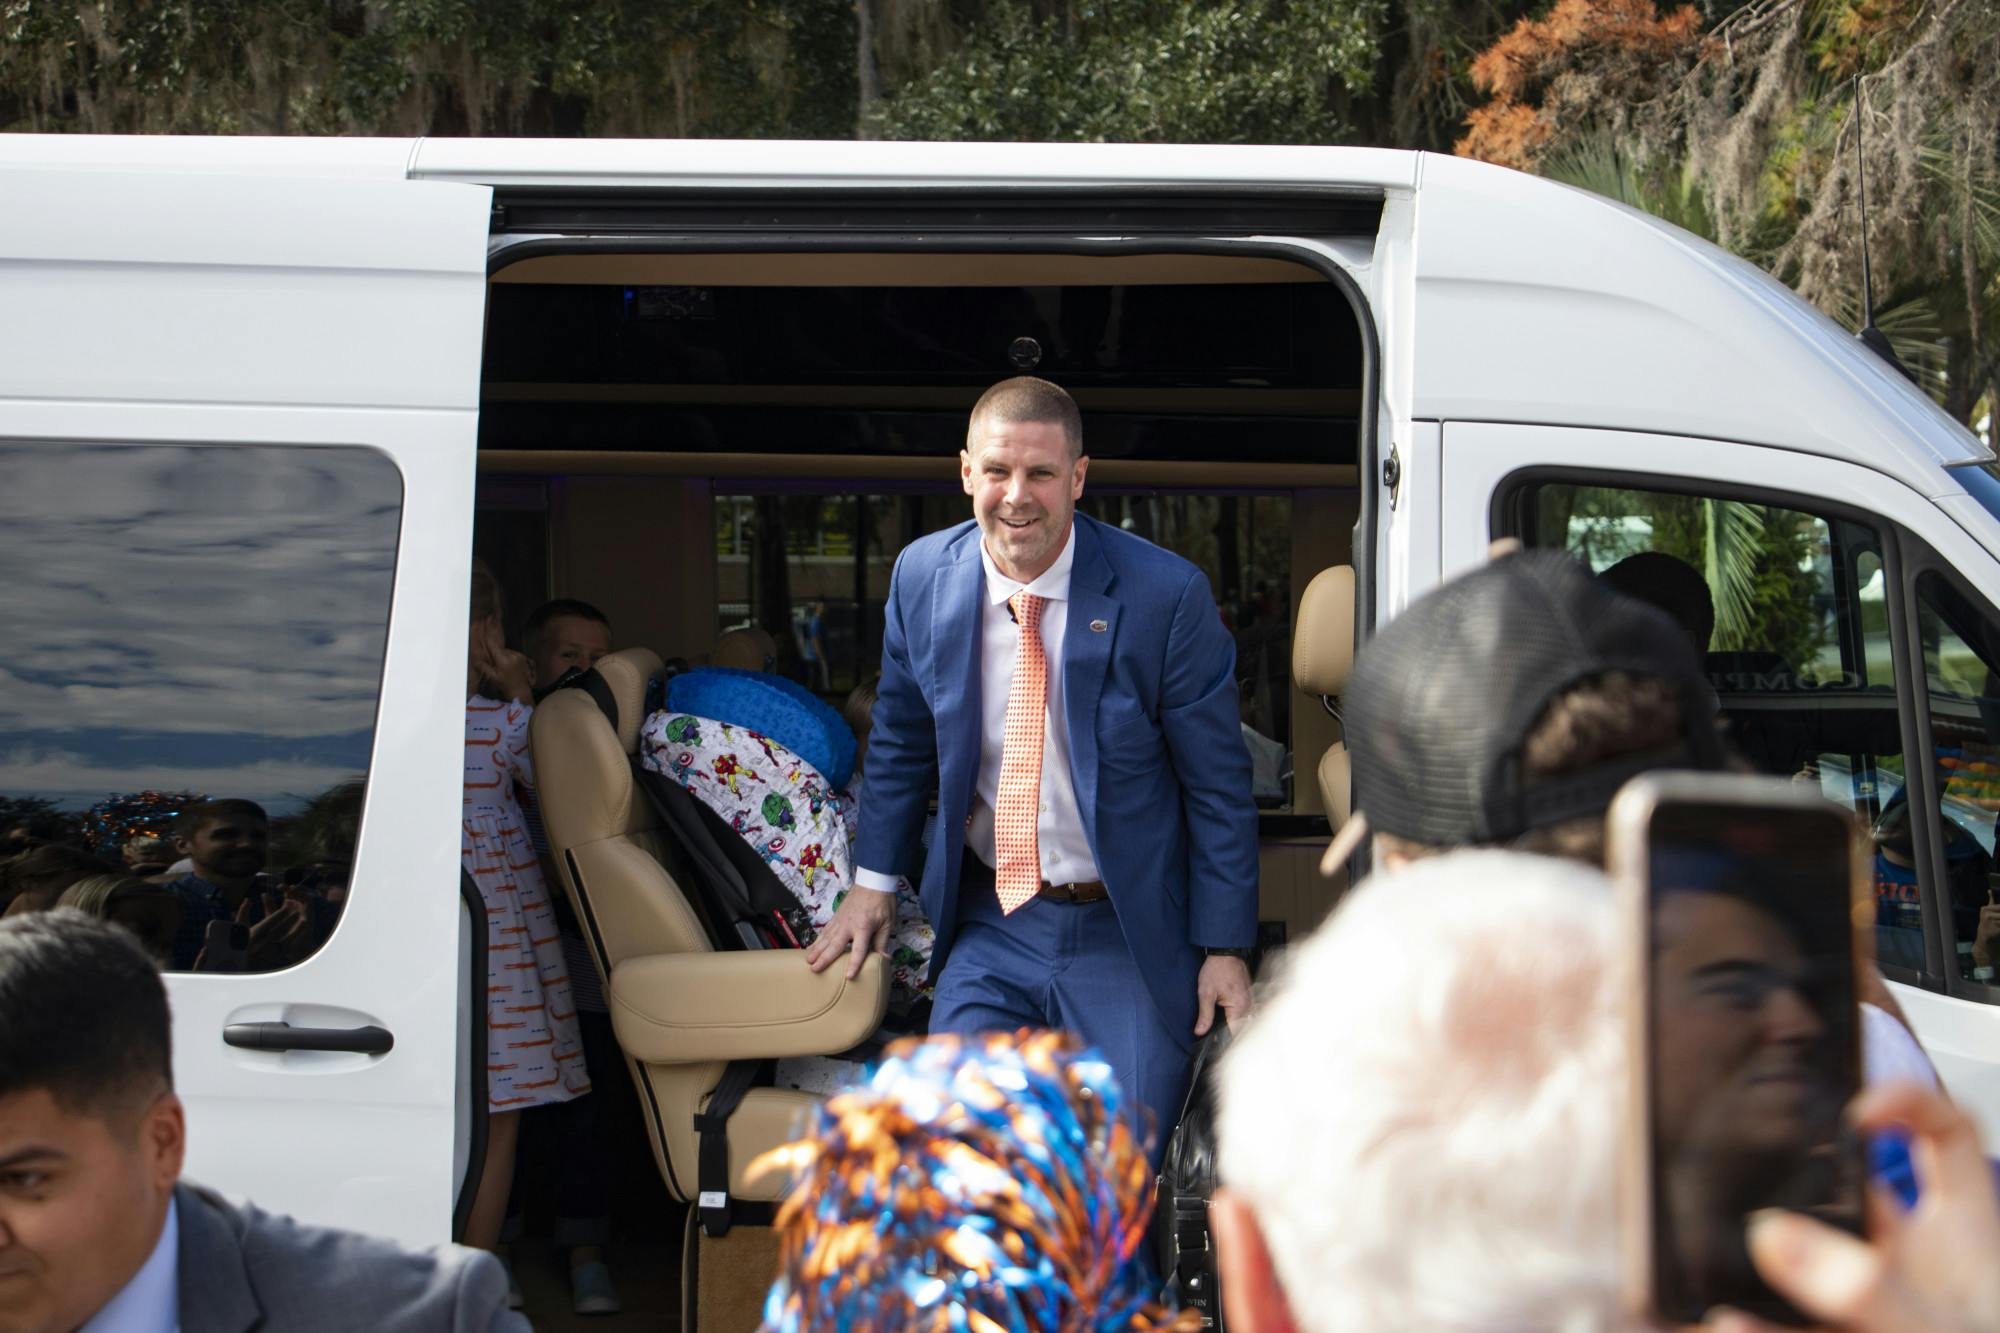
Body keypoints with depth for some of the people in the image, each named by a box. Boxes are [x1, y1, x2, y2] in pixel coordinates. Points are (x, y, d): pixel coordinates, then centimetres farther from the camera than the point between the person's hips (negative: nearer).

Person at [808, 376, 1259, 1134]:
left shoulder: (1165, 595, -14)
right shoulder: (922, 576, -2)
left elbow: (1218, 783, -7)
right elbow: (901, 738, 15)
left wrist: (1226, 948, -6)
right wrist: (874, 880, 15)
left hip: (1127, 936, -2)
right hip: (988, 925, 3)